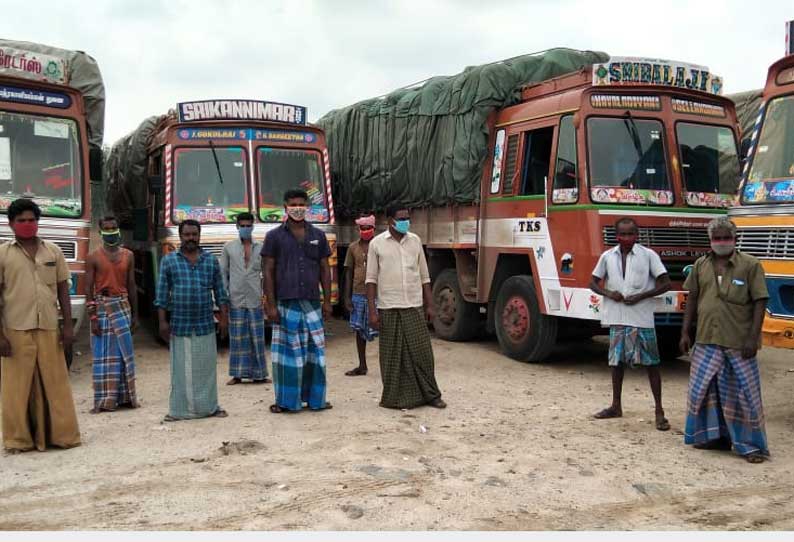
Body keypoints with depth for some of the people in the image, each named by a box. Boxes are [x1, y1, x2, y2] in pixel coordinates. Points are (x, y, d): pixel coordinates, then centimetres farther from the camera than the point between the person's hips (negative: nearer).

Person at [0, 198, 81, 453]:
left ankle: (61, 434, 13)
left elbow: (63, 289, 11)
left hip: (49, 328, 2)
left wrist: (68, 325, 3)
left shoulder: (53, 251, 9)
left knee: (55, 383, 5)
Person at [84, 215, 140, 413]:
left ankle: (124, 397, 11)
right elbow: (88, 289, -4)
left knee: (123, 353, 3)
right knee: (102, 354, 0)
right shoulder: (93, 257, -2)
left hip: (122, 306, 3)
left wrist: (135, 314, 9)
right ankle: (103, 400, 4)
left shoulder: (128, 256, 8)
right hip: (101, 307, -3)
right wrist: (93, 317, -11)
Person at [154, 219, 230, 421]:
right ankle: (179, 409, 12)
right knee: (181, 369, 4)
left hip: (206, 324, 1)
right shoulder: (169, 261, 4)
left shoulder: (211, 260, 8)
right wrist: (163, 321, -3)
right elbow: (162, 294, 2)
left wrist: (224, 317, 2)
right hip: (180, 325, -1)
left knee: (206, 367, 7)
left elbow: (220, 291, 9)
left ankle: (210, 406, 17)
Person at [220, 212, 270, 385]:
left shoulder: (261, 248, 7)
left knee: (257, 337, 3)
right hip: (236, 300, 0)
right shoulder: (229, 247, 7)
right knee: (237, 338, 3)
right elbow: (223, 272, 7)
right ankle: (238, 374, 11)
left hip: (255, 300, 1)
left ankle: (258, 374, 10)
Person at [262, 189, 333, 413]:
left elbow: (325, 269, 11)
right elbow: (268, 271, -1)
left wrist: (327, 300, 5)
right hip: (286, 304, -3)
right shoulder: (275, 236, 2)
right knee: (287, 352, 1)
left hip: (312, 303, 3)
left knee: (315, 351, 6)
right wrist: (271, 305, -7)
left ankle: (314, 397, 16)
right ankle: (286, 400, 11)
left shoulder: (317, 235, 10)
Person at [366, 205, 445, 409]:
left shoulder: (415, 240, 8)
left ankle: (430, 395, 15)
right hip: (388, 308, -2)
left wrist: (429, 305, 7)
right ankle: (393, 398, 15)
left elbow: (424, 276, 12)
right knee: (392, 356, 4)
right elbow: (371, 279, -1)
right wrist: (372, 311, -7)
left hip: (414, 308, 2)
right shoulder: (377, 243, -1)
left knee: (421, 352, 4)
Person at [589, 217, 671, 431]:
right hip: (616, 318, 3)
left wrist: (641, 296, -12)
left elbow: (665, 284, -3)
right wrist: (609, 293, -7)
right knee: (616, 361, 11)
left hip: (642, 318, -3)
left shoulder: (648, 255, -3)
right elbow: (593, 282, 13)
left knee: (651, 363, -1)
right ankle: (616, 406, 25)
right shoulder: (608, 257, 6)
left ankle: (659, 411, 7)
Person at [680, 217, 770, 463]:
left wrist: (752, 337, -12)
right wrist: (685, 332, 9)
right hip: (707, 341, 4)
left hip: (738, 343, -4)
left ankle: (752, 445, 12)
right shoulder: (701, 265, 9)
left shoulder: (750, 265, -4)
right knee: (703, 388, 10)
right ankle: (714, 436, 26)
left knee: (744, 392, 1)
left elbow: (760, 302, -6)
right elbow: (692, 299, 13)